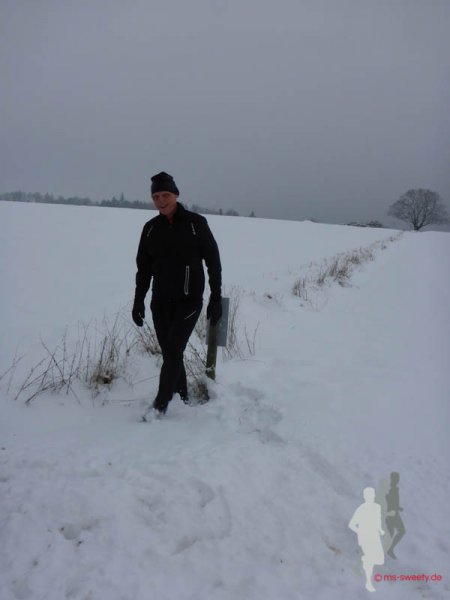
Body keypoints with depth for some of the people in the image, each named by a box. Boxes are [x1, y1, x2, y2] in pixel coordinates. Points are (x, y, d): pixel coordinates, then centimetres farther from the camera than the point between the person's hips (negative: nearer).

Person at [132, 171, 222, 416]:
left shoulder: (196, 223, -6)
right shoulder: (150, 228, 5)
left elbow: (213, 262, -4)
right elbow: (144, 268, 12)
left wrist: (216, 299, -6)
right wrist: (138, 301, 9)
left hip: (189, 301, -4)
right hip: (160, 302, 5)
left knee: (172, 352, -10)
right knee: (170, 354, 9)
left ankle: (159, 407, -3)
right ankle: (182, 400, 25)